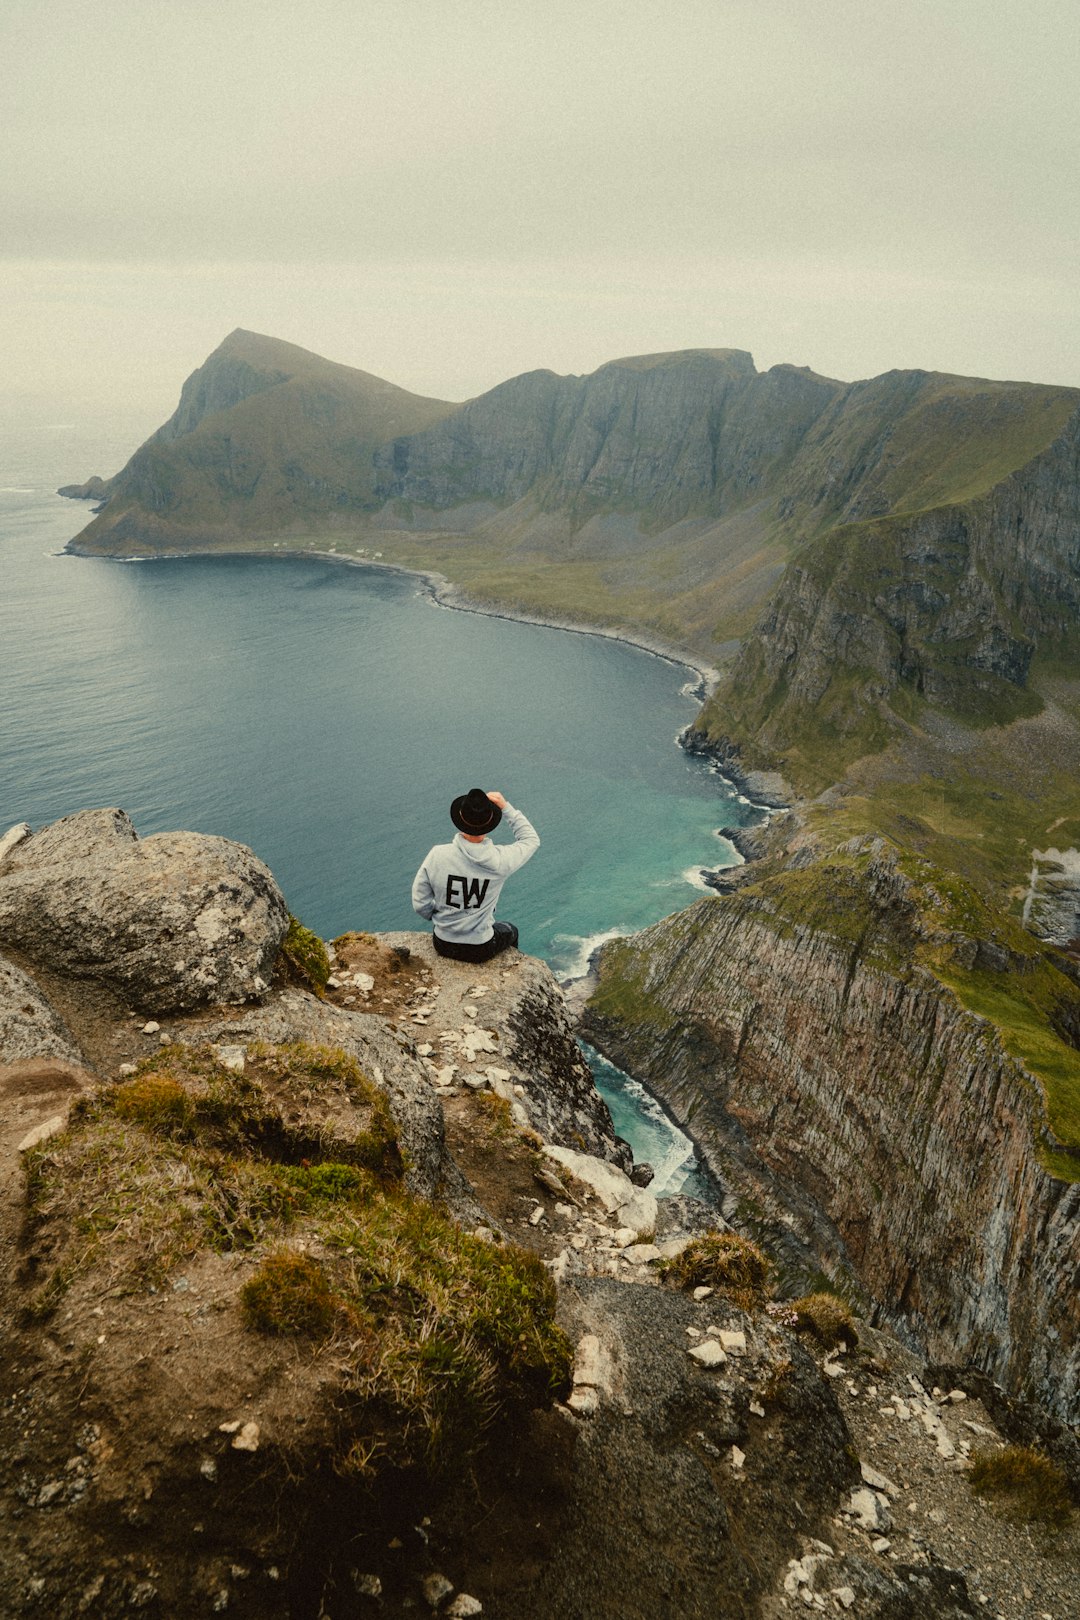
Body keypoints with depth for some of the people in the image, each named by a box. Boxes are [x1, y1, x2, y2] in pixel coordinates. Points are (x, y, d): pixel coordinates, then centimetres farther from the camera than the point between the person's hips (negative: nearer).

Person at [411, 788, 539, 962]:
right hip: (480, 950, -1)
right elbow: (531, 839, -3)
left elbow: (420, 904, -11)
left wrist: (441, 918, 9)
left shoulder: (437, 855, -22)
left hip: (443, 945, 2)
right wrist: (505, 807, -6)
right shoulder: (499, 860, -24)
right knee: (510, 931, 34)